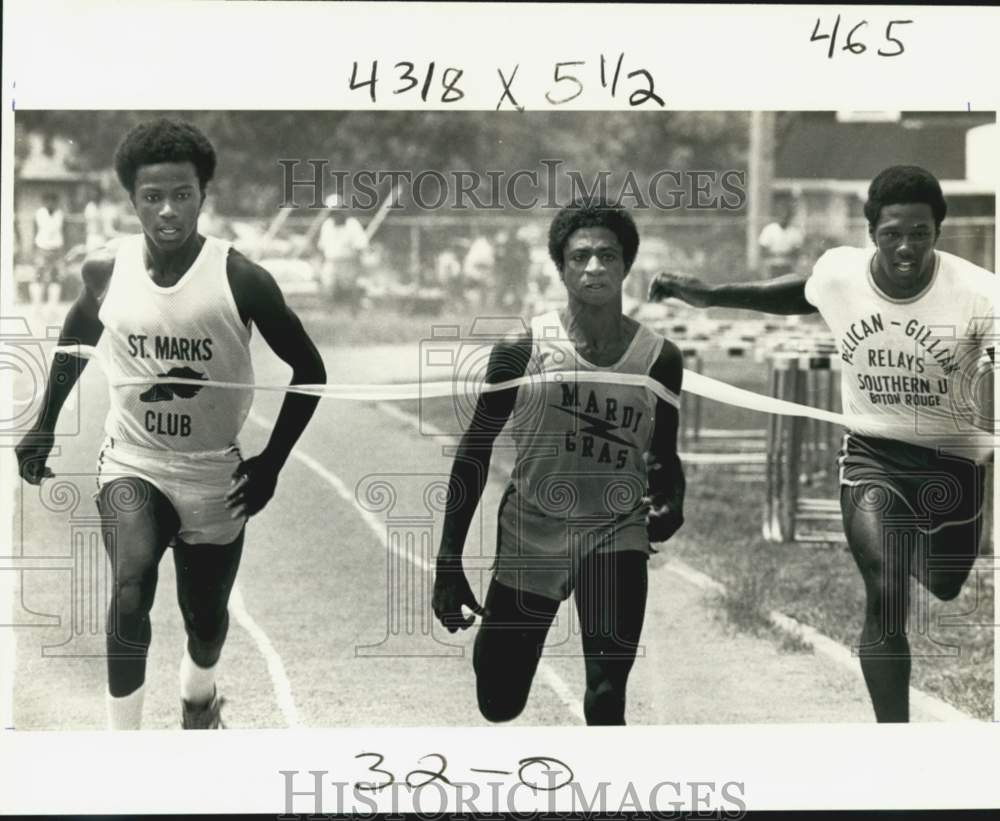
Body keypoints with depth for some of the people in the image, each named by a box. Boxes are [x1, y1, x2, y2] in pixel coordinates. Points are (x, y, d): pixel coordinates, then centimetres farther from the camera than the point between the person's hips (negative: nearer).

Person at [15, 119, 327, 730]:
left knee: (205, 616, 17)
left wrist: (271, 465, -9)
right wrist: (44, 427, 13)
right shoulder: (107, 271, -11)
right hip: (131, 464, 0)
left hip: (215, 475, 0)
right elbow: (75, 344, 13)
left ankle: (199, 698, 53)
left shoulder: (241, 280, -20)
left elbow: (309, 370, -8)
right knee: (130, 593, -26)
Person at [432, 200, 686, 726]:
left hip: (616, 538, 0)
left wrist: (669, 504, -13)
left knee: (605, 702, -15)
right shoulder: (523, 350, -11)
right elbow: (475, 450, -3)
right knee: (499, 705, 11)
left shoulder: (659, 359, -5)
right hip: (529, 537, 0)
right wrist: (449, 562, -5)